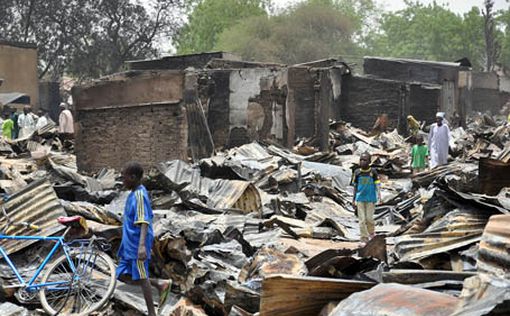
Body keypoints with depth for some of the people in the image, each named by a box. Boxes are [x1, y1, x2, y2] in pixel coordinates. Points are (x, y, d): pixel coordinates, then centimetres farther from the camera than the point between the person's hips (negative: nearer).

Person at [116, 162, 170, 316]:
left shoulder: (139, 195, -17)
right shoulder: (134, 193, 12)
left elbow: (144, 222, -28)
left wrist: (142, 245, -39)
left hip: (137, 244, -9)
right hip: (129, 243, 9)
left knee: (141, 277, -3)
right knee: (124, 276, 9)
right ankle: (160, 284, 18)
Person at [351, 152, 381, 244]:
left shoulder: (373, 172, -5)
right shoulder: (357, 172, 1)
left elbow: (377, 185, -2)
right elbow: (355, 186, 9)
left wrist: (379, 197, -14)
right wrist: (353, 200, 9)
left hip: (370, 199, -2)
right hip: (360, 199, 2)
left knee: (369, 218, -1)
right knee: (362, 219, -1)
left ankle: (371, 233, 27)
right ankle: (364, 239, 6)